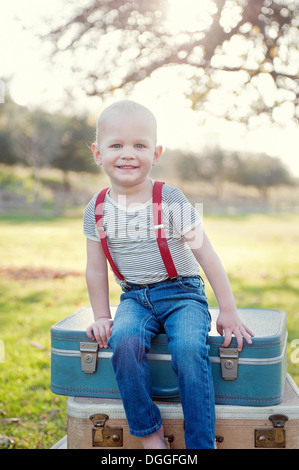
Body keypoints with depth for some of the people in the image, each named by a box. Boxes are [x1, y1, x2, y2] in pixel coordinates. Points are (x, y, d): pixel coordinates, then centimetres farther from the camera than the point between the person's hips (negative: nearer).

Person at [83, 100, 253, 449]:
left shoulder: (171, 200, -9)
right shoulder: (97, 209, 0)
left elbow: (206, 255, -8)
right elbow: (96, 268, 9)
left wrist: (228, 312, -8)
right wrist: (101, 317, 7)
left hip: (181, 293, -2)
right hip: (134, 298, 2)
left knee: (189, 348, -30)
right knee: (124, 343, -29)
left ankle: (201, 444, -18)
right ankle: (150, 435, -13)